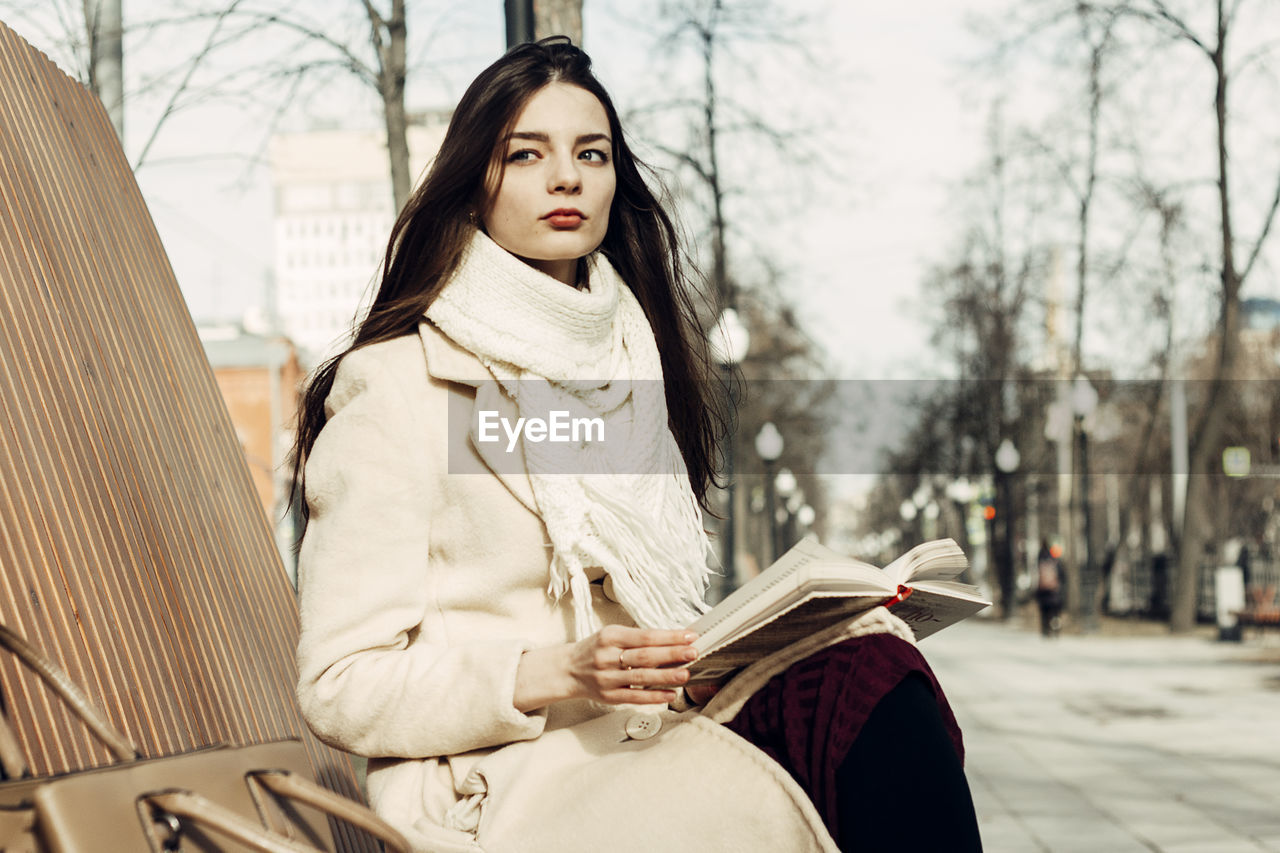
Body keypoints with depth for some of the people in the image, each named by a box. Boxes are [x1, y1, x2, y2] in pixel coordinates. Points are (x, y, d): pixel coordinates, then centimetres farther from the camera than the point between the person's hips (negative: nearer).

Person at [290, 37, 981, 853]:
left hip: (656, 732, 6)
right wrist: (563, 673, -19)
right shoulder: (394, 385, -4)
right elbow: (342, 685, -7)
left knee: (873, 668, -23)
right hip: (499, 779, -6)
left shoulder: (629, 357, 18)